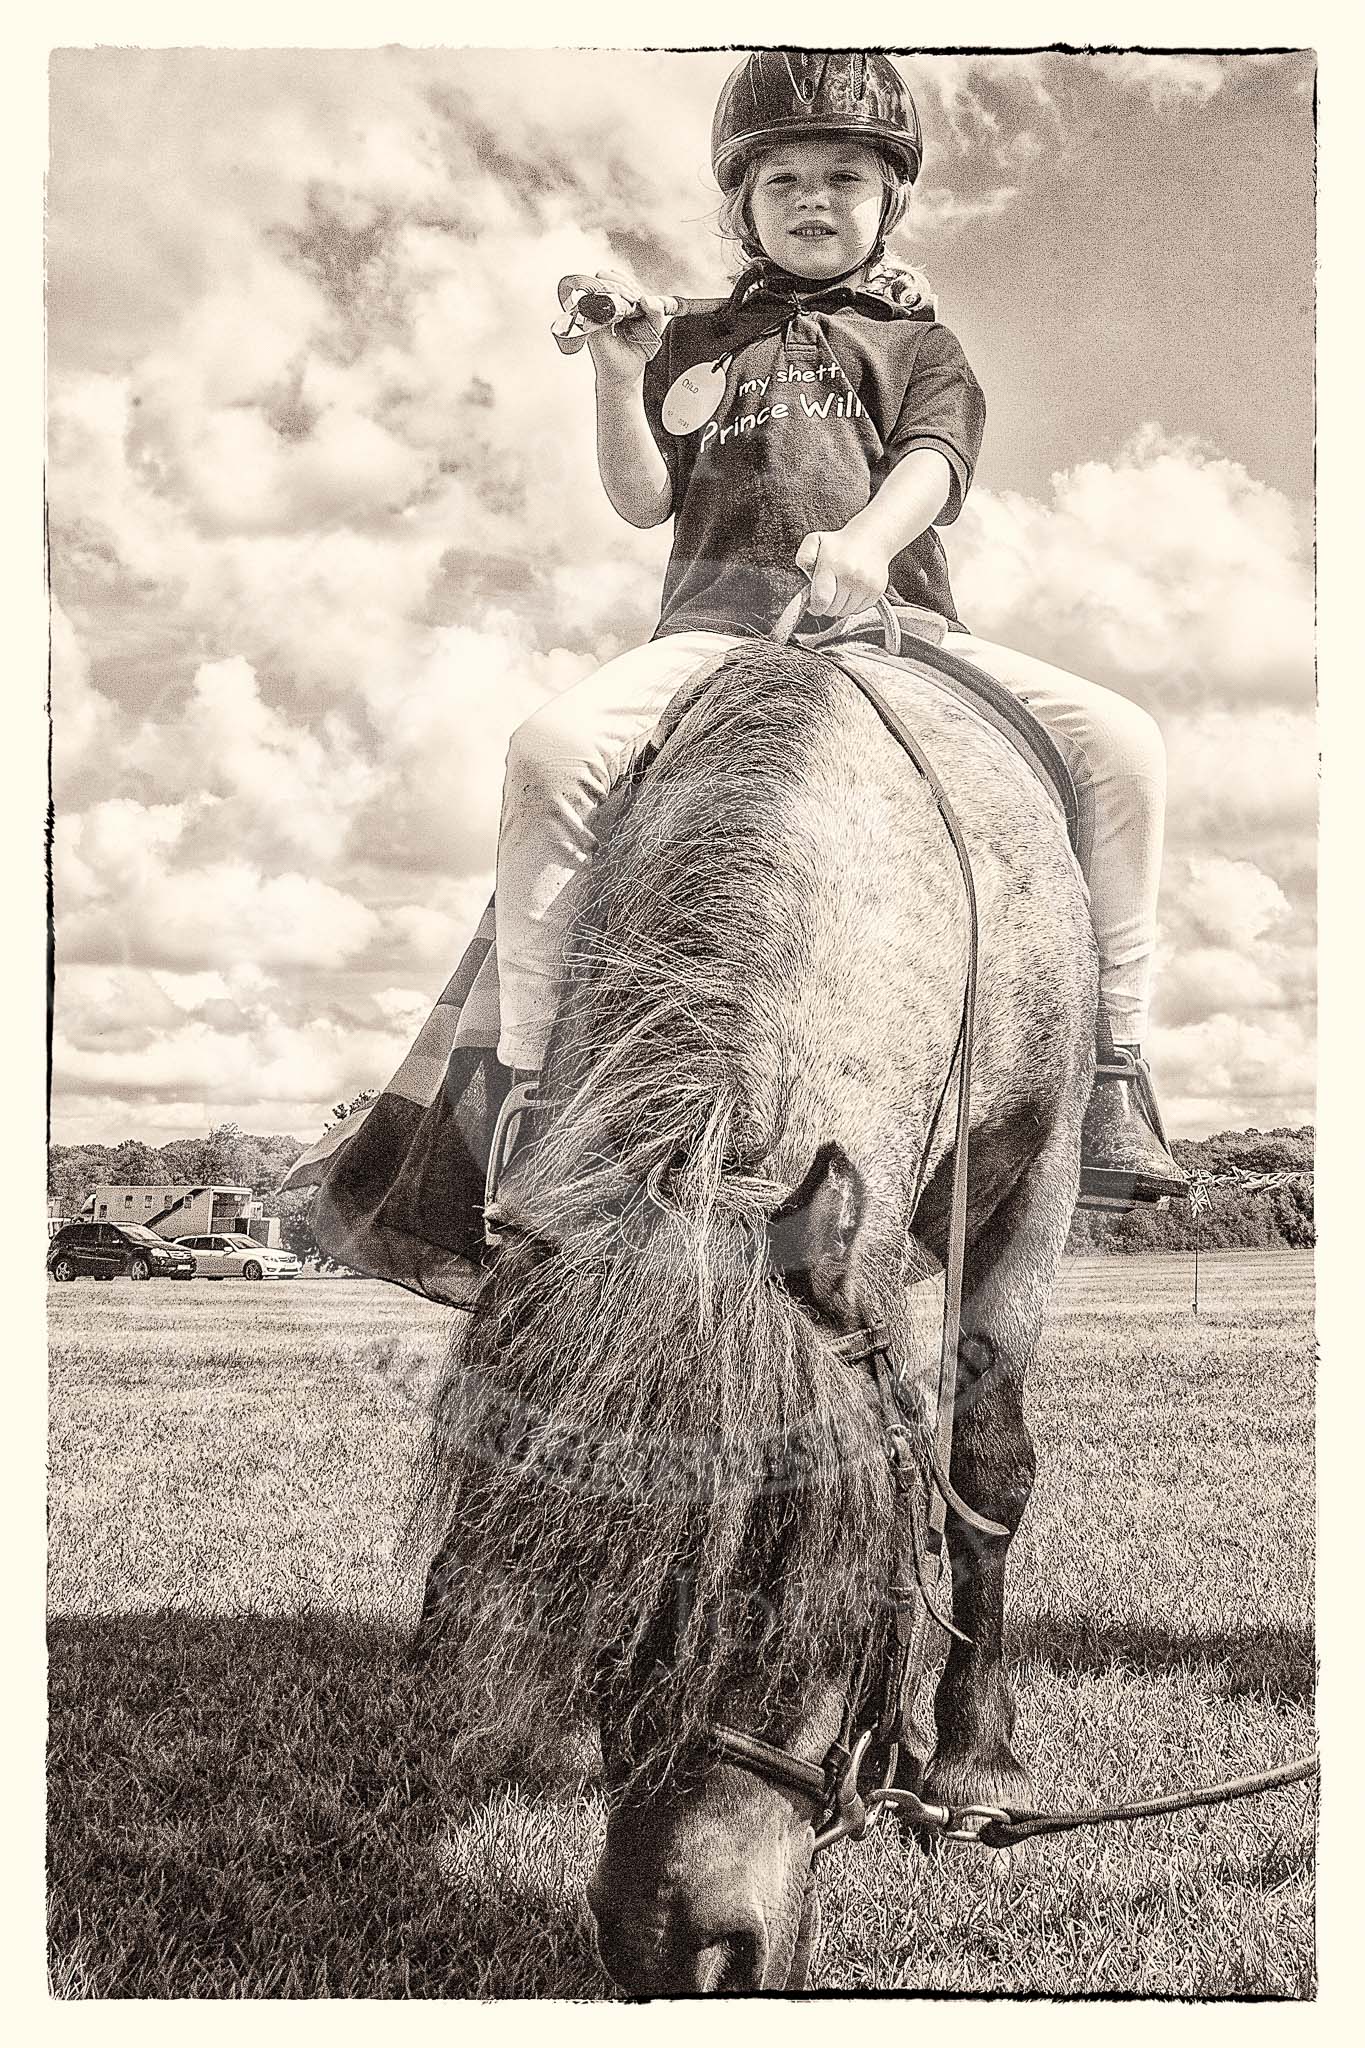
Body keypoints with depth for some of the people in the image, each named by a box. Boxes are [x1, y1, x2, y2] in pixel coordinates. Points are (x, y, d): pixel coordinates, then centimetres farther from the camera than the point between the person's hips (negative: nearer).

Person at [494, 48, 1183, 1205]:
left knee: (1122, 742, -20)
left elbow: (932, 464, 0)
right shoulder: (696, 341, 25)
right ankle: (529, 1077, -22)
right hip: (722, 613, 0)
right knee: (553, 747, -31)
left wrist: (869, 538, -23)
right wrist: (620, 382, -3)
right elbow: (644, 500, 14)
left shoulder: (919, 347, 22)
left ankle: (1115, 1067, -13)